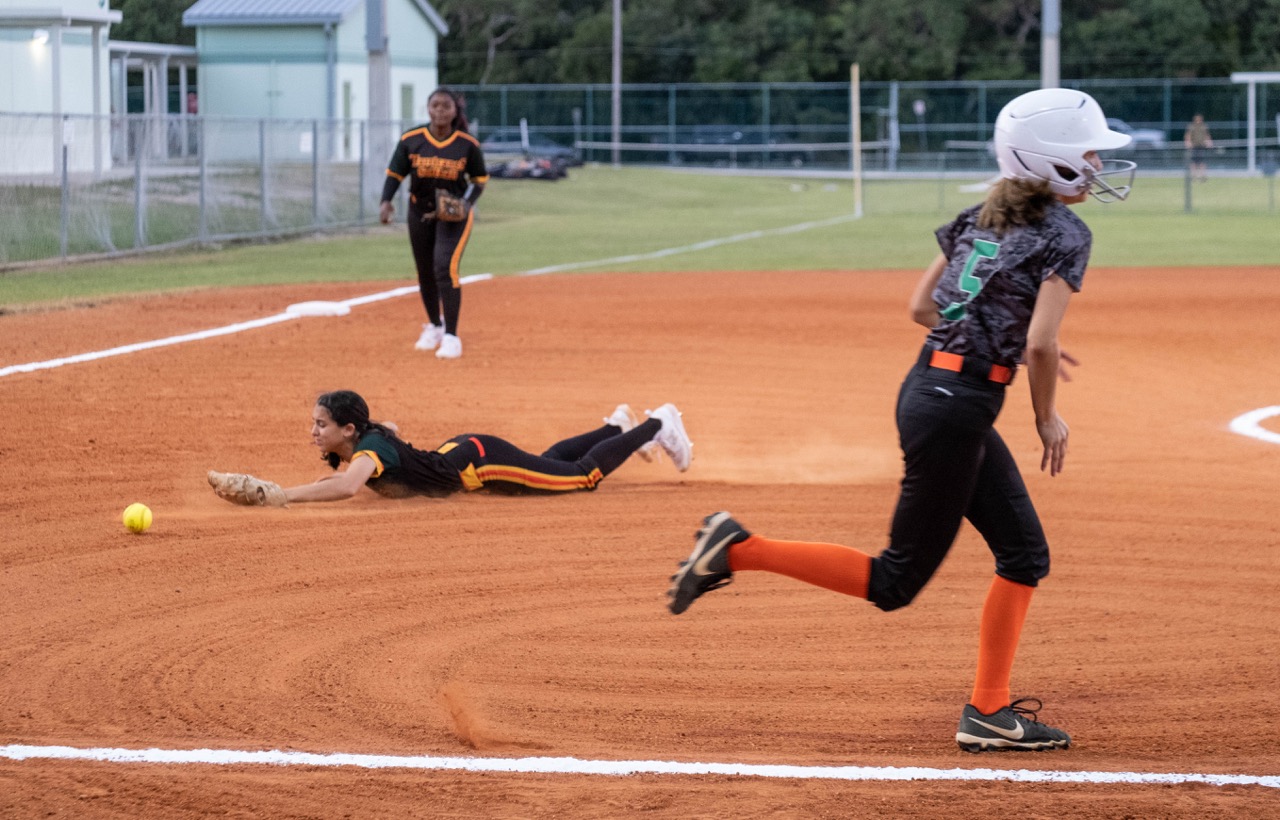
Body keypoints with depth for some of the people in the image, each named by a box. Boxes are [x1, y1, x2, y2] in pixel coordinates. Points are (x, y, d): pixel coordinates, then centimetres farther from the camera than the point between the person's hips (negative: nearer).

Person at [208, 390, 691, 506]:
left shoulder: (370, 448, -32)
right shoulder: (351, 445, -6)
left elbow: (346, 488, -54)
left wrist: (284, 496, -56)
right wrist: (338, 472, 5)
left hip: (479, 463, -8)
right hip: (456, 451, 8)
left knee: (583, 475, 4)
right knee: (546, 462, 32)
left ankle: (656, 426, 20)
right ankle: (618, 428, 52)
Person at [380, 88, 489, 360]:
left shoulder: (468, 144, -12)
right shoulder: (411, 140, -10)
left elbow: (480, 178, 1)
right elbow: (395, 174, -5)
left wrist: (468, 202, -17)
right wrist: (386, 201, -22)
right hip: (420, 212, 3)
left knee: (445, 268, -19)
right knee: (425, 273, 14)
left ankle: (451, 337, -15)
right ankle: (434, 327, 39)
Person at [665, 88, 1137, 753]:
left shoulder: (979, 217, 12)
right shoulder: (1066, 234, -11)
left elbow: (921, 306, 12)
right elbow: (1040, 345, -20)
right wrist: (1047, 417, -4)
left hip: (926, 387, 9)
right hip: (959, 407, -9)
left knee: (1025, 553, 15)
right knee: (896, 583, 2)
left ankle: (989, 711, 14)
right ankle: (739, 550, -1)